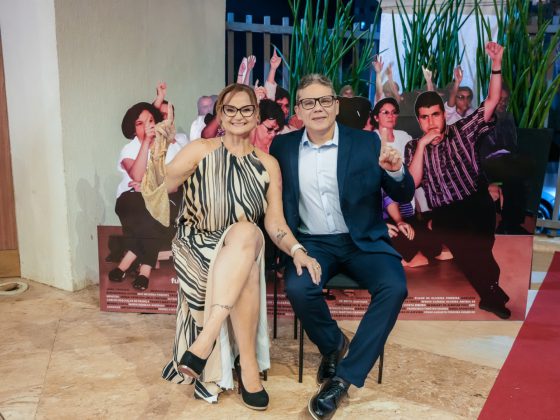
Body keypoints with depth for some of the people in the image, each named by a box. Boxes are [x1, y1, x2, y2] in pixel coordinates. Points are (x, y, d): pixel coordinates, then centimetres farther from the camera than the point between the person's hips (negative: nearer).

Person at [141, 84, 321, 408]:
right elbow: (158, 192, -7)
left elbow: (276, 222, 0)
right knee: (248, 230, -34)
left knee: (247, 230, -33)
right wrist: (159, 154, -24)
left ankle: (206, 338, -35)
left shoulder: (268, 164, 6)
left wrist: (297, 251, -19)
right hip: (197, 247, -2)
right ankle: (248, 365, -30)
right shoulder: (201, 150, 1)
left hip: (244, 248, 2)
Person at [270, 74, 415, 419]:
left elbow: (404, 196, -1)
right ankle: (333, 344, 4)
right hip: (312, 242, 1)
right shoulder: (283, 147, 3)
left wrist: (397, 171, -24)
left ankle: (344, 378, -13)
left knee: (394, 287, -27)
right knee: (297, 288, -29)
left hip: (363, 240, 0)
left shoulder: (367, 142, -1)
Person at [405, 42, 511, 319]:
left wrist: (496, 63, -4)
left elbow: (492, 101, 6)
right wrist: (422, 145, -6)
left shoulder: (462, 131, 12)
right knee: (464, 243, -23)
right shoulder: (413, 147, 12)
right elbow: (412, 184, -1)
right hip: (444, 213, 0)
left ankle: (490, 293, -10)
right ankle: (494, 293, -10)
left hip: (477, 203, 0)